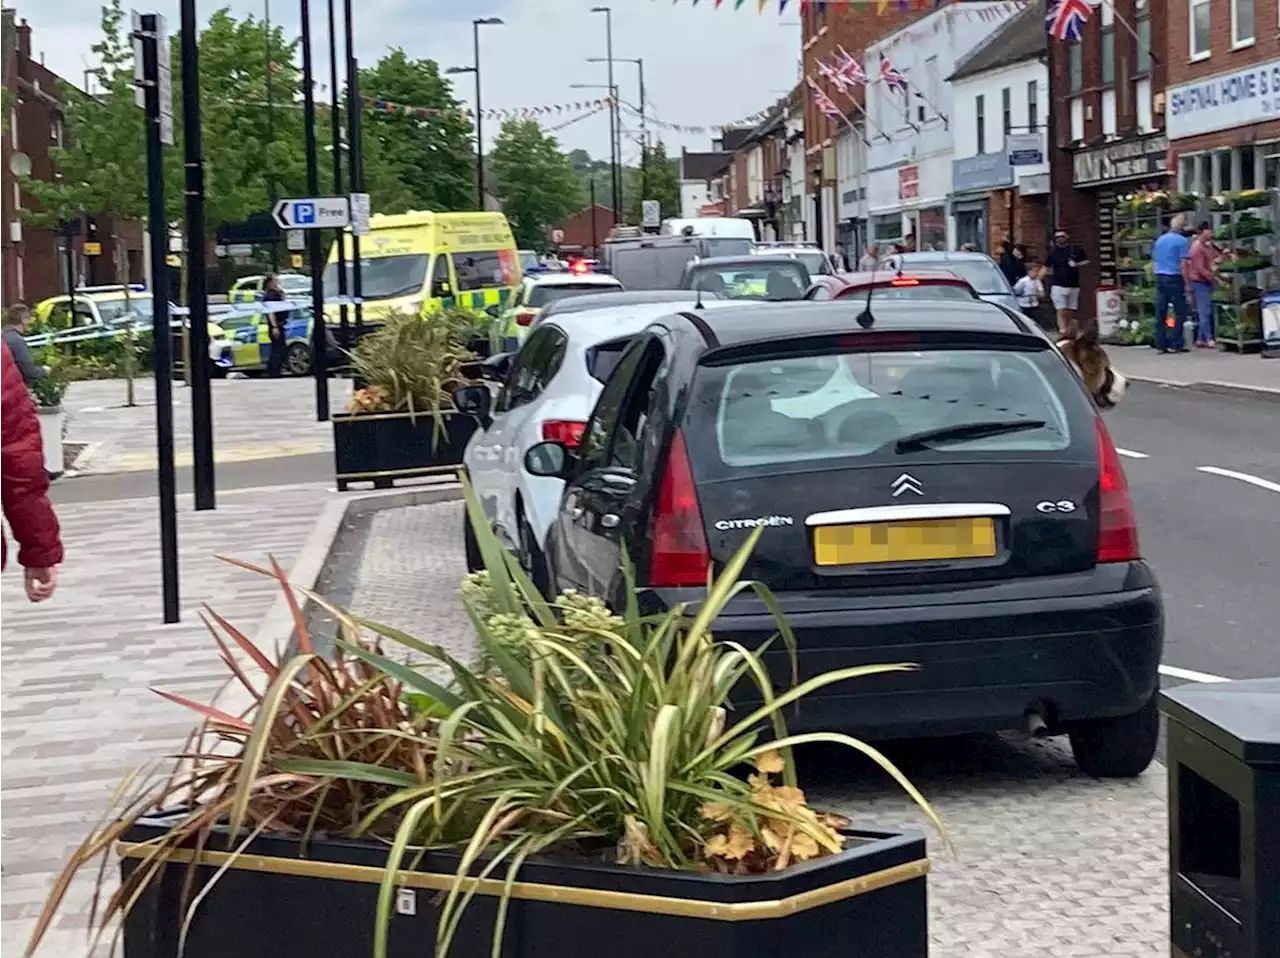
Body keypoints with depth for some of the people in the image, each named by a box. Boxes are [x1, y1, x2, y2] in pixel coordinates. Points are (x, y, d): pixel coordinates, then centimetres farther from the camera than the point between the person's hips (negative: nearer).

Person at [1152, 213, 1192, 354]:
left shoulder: (1160, 240, 12)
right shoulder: (1182, 241, -7)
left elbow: (1154, 260, 17)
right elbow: (1184, 264, -13)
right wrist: (1187, 283, -12)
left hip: (1160, 277, 6)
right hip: (1175, 278, -6)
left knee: (1160, 313, 6)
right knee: (1180, 312, 0)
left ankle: (1161, 344, 7)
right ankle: (1176, 344, -5)